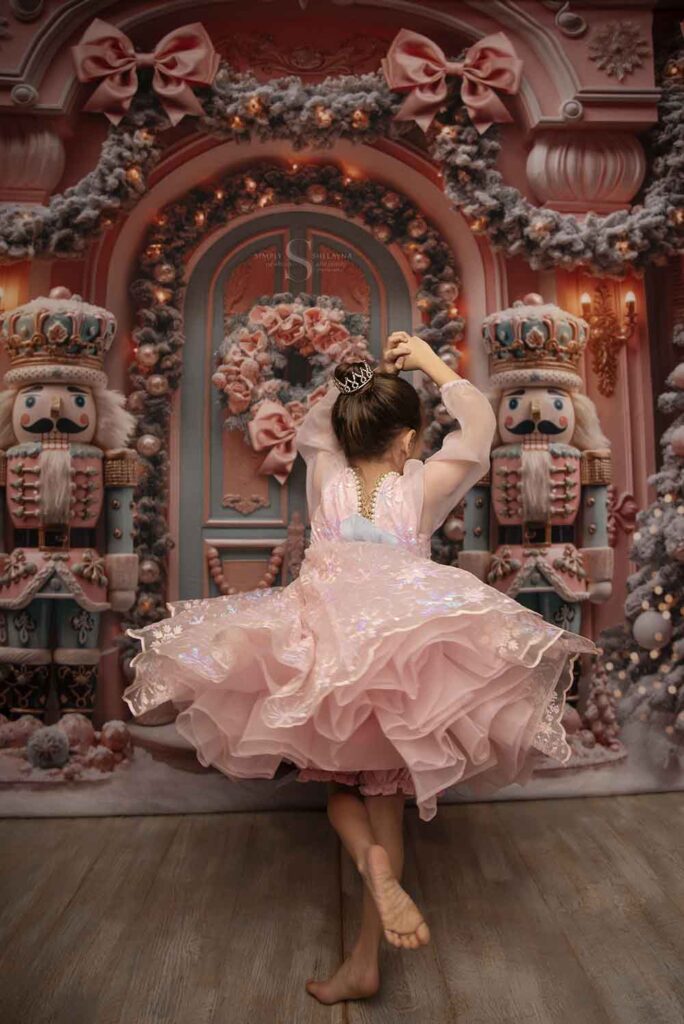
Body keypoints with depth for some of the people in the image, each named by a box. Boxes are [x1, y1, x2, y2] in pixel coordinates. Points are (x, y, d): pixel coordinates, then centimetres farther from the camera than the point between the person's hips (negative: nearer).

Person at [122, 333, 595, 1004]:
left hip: (322, 657, 1)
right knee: (387, 801, 14)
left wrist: (354, 381, 18)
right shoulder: (421, 490, -7)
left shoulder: (325, 479, -1)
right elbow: (479, 425, 4)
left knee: (341, 789, 21)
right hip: (406, 661, -1)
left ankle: (372, 862, -11)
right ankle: (364, 962, 20)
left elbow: (313, 426, 22)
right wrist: (432, 364, 12)